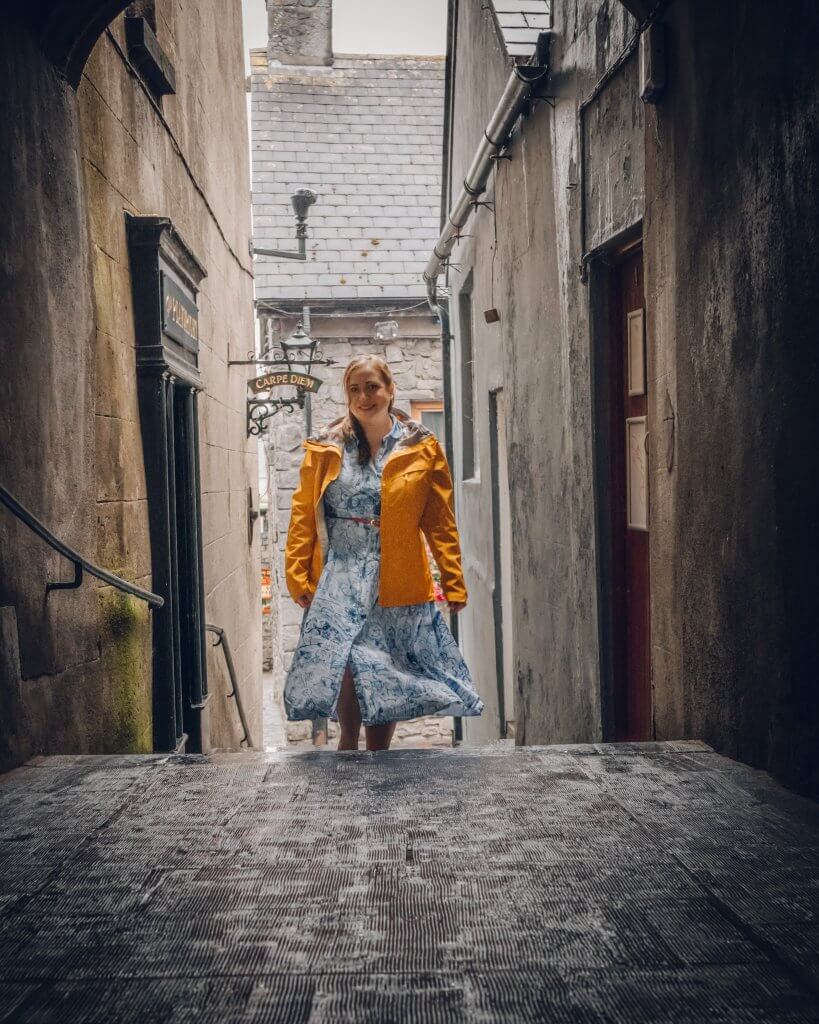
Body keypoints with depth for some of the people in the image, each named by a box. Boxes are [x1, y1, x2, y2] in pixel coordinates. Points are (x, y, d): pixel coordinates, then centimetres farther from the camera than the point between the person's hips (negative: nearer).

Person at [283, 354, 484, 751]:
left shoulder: (422, 449, 3)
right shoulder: (325, 449, 6)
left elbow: (440, 522, 3)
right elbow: (303, 516, 5)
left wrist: (454, 583, -1)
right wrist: (297, 574, -4)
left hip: (397, 581, 0)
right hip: (339, 580, 0)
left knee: (386, 680, 7)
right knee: (344, 668, -13)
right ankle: (348, 740, 13)